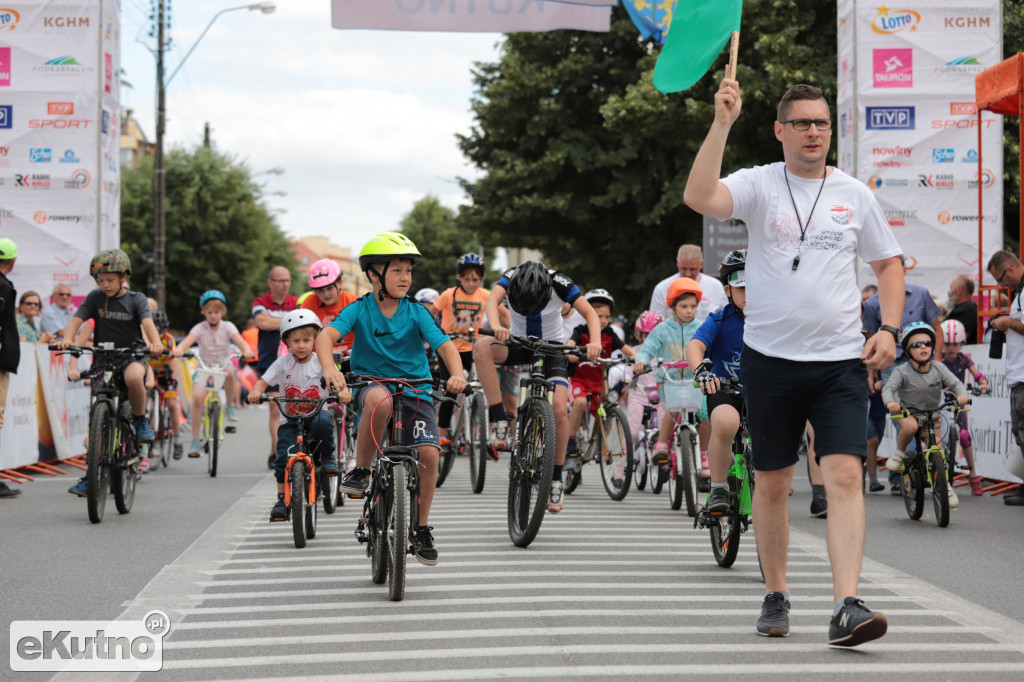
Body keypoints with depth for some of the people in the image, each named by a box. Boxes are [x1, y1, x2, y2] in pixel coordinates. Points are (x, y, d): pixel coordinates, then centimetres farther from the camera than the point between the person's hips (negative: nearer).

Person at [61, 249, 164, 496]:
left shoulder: (136, 299, -1)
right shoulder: (95, 298, 3)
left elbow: (147, 322, -16)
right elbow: (76, 321, -6)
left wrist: (155, 343, -37)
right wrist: (67, 339, -27)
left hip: (131, 357, -2)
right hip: (103, 360, 2)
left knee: (134, 376, -39)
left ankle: (140, 418, -11)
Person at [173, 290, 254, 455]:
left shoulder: (228, 327, -2)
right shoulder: (200, 328, -4)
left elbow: (239, 341, -19)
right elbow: (187, 341, -22)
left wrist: (246, 351, -42)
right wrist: (178, 350, -45)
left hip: (223, 366, 0)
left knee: (229, 372, -37)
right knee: (197, 397, -23)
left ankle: (230, 406, -11)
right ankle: (195, 441, -14)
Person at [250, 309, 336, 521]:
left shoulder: (320, 362, -2)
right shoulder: (283, 363, 1)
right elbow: (264, 381, 0)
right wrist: (256, 392, -23)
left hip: (315, 414, -1)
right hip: (290, 420, 1)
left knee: (324, 422, -36)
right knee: (284, 457, -17)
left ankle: (328, 456, -8)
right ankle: (282, 498, -2)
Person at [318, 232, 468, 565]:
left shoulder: (416, 312, -2)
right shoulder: (359, 310, -6)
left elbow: (444, 344, -12)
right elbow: (326, 335, -20)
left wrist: (456, 374, -33)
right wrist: (330, 369, -41)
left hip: (414, 391, 2)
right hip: (370, 385, -2)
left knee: (428, 453, -17)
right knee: (380, 400, -39)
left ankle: (422, 528, 3)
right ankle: (360, 471, -19)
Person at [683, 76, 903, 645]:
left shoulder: (855, 194, 7)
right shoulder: (759, 184, 0)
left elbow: (888, 263, 16)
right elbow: (699, 198, -20)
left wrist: (889, 329, 2)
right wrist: (722, 124, -24)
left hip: (842, 361, 1)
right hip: (770, 358, 0)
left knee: (845, 477, -13)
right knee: (773, 483, 10)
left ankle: (847, 608, -19)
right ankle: (776, 596, 26)